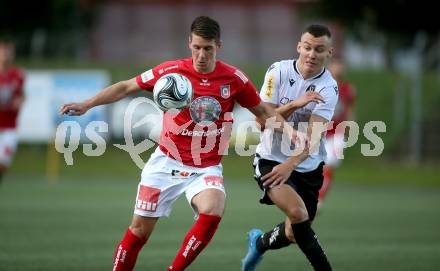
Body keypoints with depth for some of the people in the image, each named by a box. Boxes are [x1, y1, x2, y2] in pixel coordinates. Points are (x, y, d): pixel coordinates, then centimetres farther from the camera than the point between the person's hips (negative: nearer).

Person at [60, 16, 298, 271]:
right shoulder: (171, 70, -8)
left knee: (213, 211, -30)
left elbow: (262, 110, 8)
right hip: (167, 162, 0)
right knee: (140, 231, 1)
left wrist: (290, 132, -6)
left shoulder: (234, 78, -6)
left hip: (207, 168, 0)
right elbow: (126, 87, 1)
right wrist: (86, 105, -6)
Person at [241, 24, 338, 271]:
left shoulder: (328, 88, -12)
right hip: (272, 160, -2)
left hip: (308, 167, 2)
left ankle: (259, 242, 42)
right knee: (297, 213, -26)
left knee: (294, 233, 9)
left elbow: (314, 135, -23)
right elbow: (263, 120, -10)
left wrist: (291, 164, -39)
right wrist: (295, 104, -26)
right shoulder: (279, 71, -9)